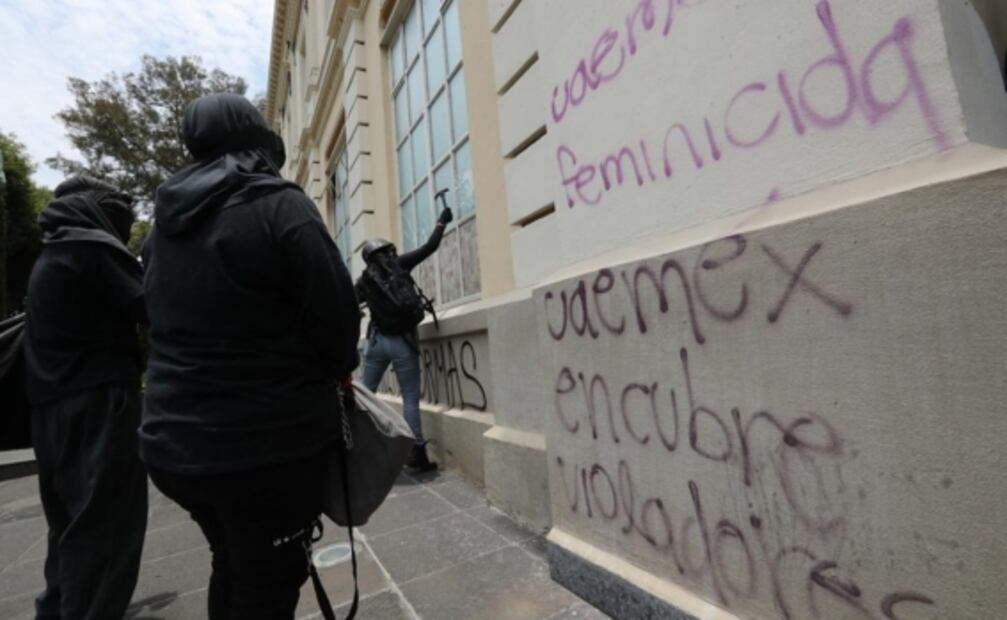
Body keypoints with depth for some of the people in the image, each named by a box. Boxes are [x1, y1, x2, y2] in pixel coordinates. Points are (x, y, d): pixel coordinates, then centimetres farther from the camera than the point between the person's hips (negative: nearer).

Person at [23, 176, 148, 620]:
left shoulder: (48, 258, 19)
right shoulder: (93, 247, -9)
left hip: (53, 405, 10)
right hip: (97, 404, -10)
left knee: (72, 520, 21)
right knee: (108, 525, -3)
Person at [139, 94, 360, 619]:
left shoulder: (165, 220, 9)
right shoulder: (279, 205, -13)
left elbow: (166, 322, 15)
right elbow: (335, 308, -16)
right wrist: (339, 369, 4)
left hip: (174, 440, 7)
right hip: (268, 443, -7)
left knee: (231, 566, 27)